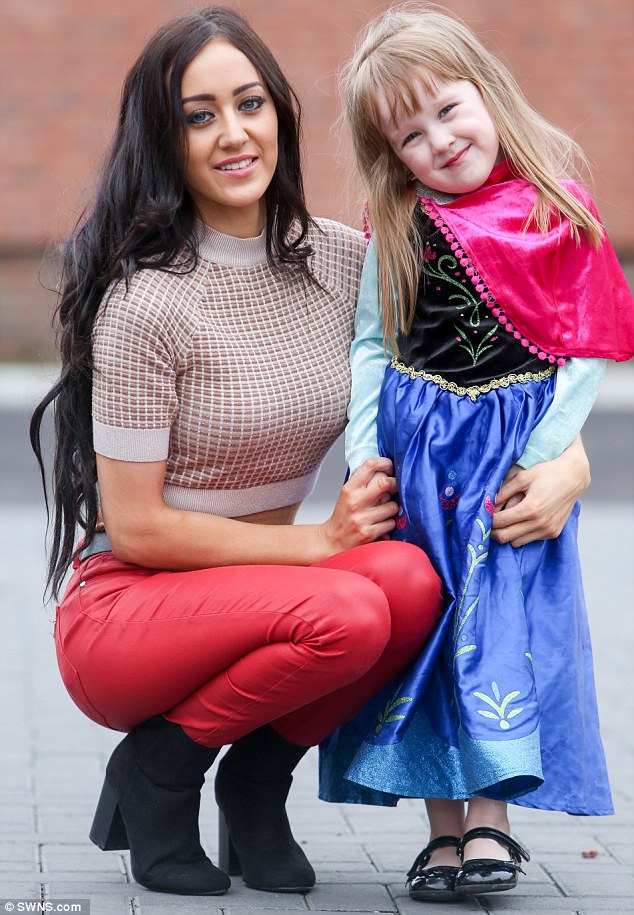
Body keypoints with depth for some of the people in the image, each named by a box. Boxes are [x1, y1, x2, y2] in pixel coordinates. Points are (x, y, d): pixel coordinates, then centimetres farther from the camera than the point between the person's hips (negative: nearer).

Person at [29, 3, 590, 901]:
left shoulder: (345, 261, 0)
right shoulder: (146, 303, -18)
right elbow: (135, 529, -16)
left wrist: (567, 457, -12)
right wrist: (320, 541, -17)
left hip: (254, 593, 6)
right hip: (122, 613, -5)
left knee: (411, 581, -25)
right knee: (347, 615, -32)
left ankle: (258, 779, 1)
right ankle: (158, 768, -4)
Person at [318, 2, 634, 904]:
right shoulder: (402, 227, 2)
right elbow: (371, 342, 6)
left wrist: (545, 457, -9)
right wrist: (363, 456, -3)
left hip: (515, 450, -2)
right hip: (417, 452, 2)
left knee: (503, 621, -5)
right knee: (422, 621, 1)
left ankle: (491, 821, -1)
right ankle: (444, 828, 8)